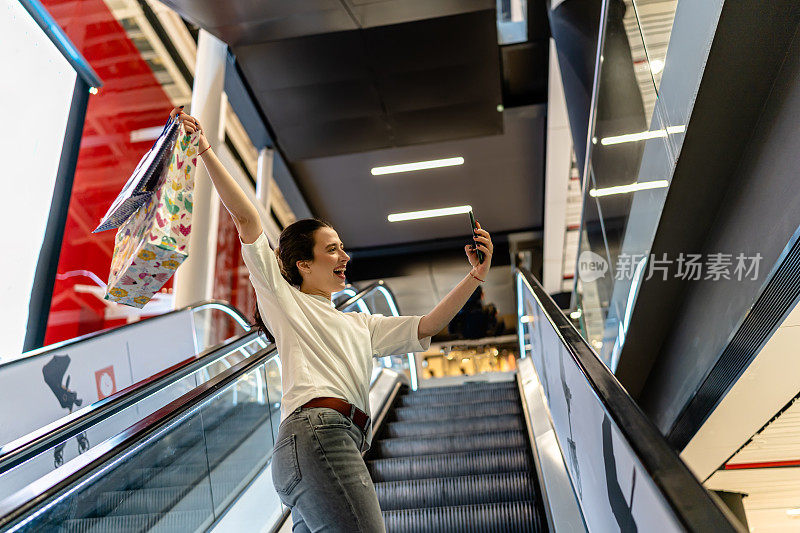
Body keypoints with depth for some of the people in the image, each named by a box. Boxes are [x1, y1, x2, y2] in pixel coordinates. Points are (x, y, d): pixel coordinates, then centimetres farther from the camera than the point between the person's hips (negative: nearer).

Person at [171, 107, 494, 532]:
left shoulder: (360, 325, 31)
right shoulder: (286, 300, 14)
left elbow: (425, 327, 24)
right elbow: (246, 220, 7)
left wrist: (475, 277, 15)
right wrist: (206, 152, 4)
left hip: (344, 444, 7)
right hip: (316, 434, -7)